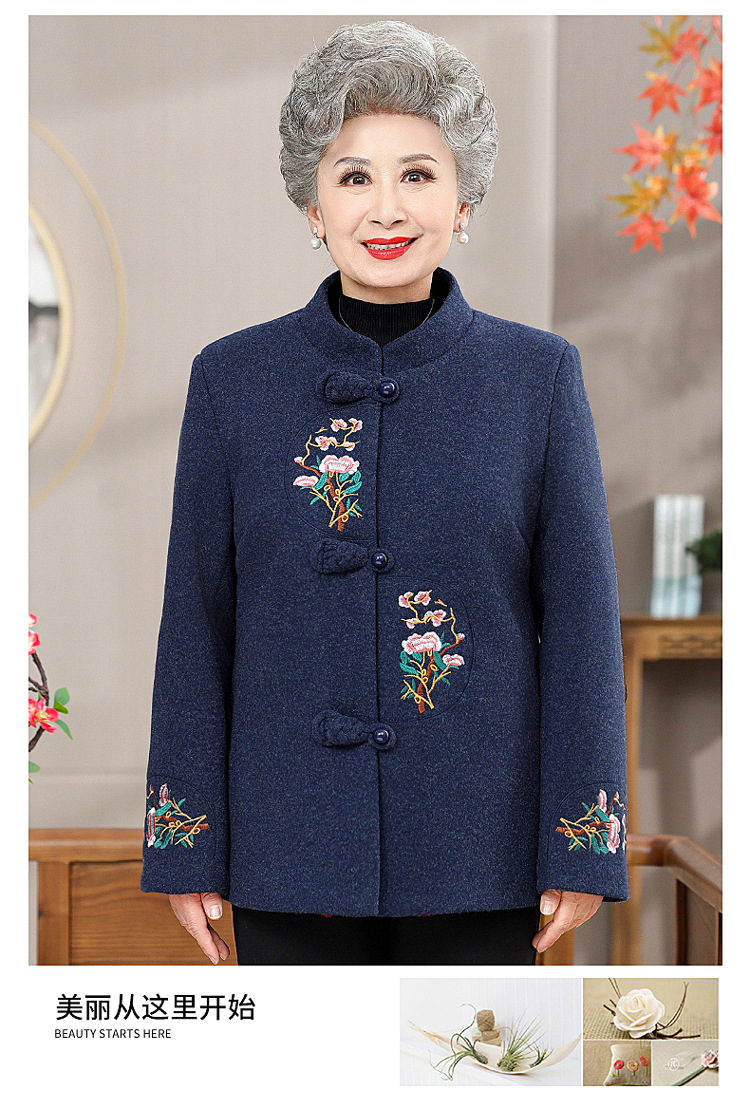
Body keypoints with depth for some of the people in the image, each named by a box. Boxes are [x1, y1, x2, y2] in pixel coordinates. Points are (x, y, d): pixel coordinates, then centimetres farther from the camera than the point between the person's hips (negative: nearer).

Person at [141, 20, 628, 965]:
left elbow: (580, 616, -1)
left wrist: (581, 851, -4)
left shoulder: (539, 376, -1)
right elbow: (195, 627, 3)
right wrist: (185, 852, 1)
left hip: (478, 854, 0)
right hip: (291, 853, 1)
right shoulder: (231, 381, 1)